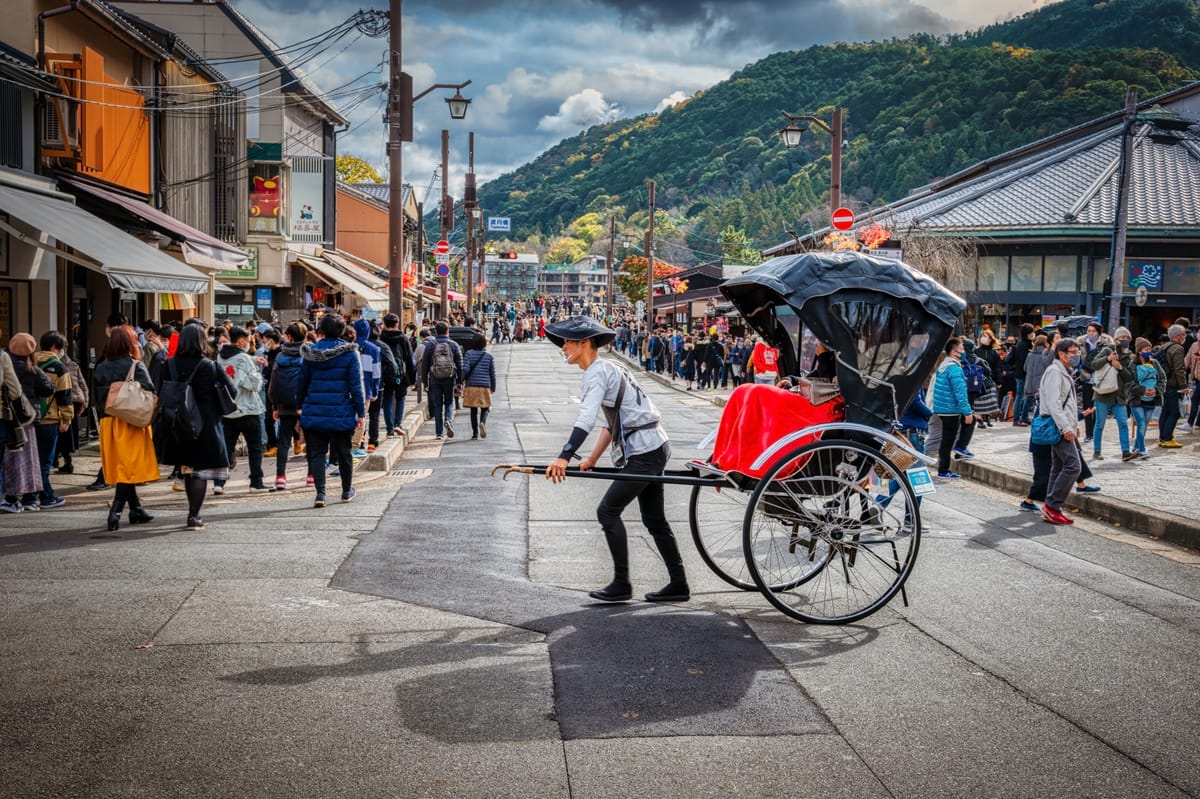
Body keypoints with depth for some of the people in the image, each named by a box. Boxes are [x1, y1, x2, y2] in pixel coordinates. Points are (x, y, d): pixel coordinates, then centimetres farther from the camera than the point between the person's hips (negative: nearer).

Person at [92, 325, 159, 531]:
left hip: (108, 423, 5)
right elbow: (149, 393, -15)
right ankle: (115, 512, -14)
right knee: (129, 469, -3)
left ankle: (136, 510, 22)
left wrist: (104, 416, 17)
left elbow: (97, 397, 10)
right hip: (131, 423, -5)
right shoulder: (136, 367, -10)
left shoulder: (101, 368, 5)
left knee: (121, 469, 14)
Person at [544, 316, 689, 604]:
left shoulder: (597, 373, -15)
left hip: (644, 453, -10)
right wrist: (592, 459, 15)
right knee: (654, 520, 13)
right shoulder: (607, 369, 16)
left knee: (608, 511, -5)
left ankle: (621, 585, 0)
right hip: (653, 449, 10)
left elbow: (586, 420, -29)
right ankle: (678, 585, 19)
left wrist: (564, 458, -36)